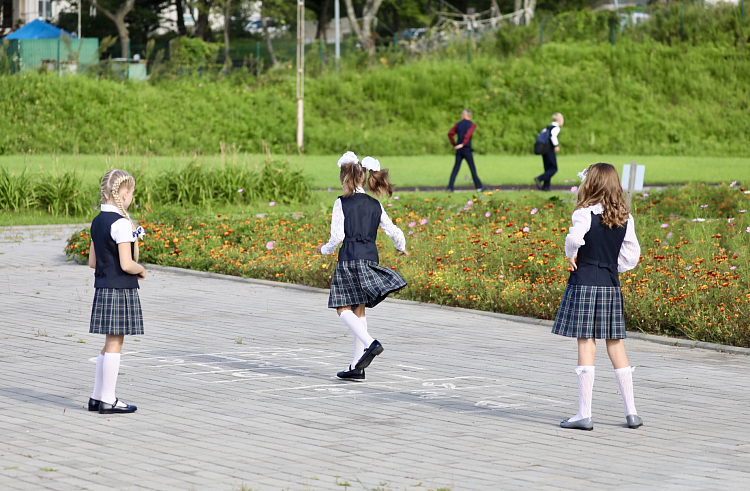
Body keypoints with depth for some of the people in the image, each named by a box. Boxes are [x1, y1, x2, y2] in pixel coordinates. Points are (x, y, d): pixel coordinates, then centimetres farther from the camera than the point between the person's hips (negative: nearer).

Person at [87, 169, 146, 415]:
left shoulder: (97, 221, 10)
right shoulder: (121, 223, -17)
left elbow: (92, 261, 14)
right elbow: (126, 264, -20)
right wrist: (141, 270, -1)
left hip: (102, 288, 9)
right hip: (120, 290, -9)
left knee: (110, 344, 15)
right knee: (115, 343, -2)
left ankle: (97, 396, 19)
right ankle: (107, 399, 3)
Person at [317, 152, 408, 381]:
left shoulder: (342, 203, -6)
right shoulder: (375, 205, 9)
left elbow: (337, 236, -9)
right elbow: (393, 231, 7)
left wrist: (325, 249, 11)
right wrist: (402, 248, 28)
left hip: (350, 258, -6)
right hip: (371, 257, 6)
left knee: (344, 309, 1)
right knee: (359, 310, 11)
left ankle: (370, 343, -25)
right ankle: (356, 367, 9)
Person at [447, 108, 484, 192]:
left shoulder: (458, 124, 9)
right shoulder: (472, 125, -2)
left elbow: (450, 134, 2)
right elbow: (468, 134, -19)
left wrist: (454, 145, 8)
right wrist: (463, 144, -19)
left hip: (459, 150, 3)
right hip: (467, 149, -3)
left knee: (456, 168, 5)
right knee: (472, 168, 4)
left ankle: (450, 187, -4)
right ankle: (478, 186, 9)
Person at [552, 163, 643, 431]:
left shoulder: (585, 213, -9)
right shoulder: (625, 218, 6)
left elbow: (574, 238, -28)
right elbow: (631, 256, 5)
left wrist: (571, 255, -8)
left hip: (584, 284, -5)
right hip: (611, 286, 5)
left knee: (586, 346, -3)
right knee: (616, 346, 11)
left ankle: (584, 414, -2)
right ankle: (631, 411, 12)